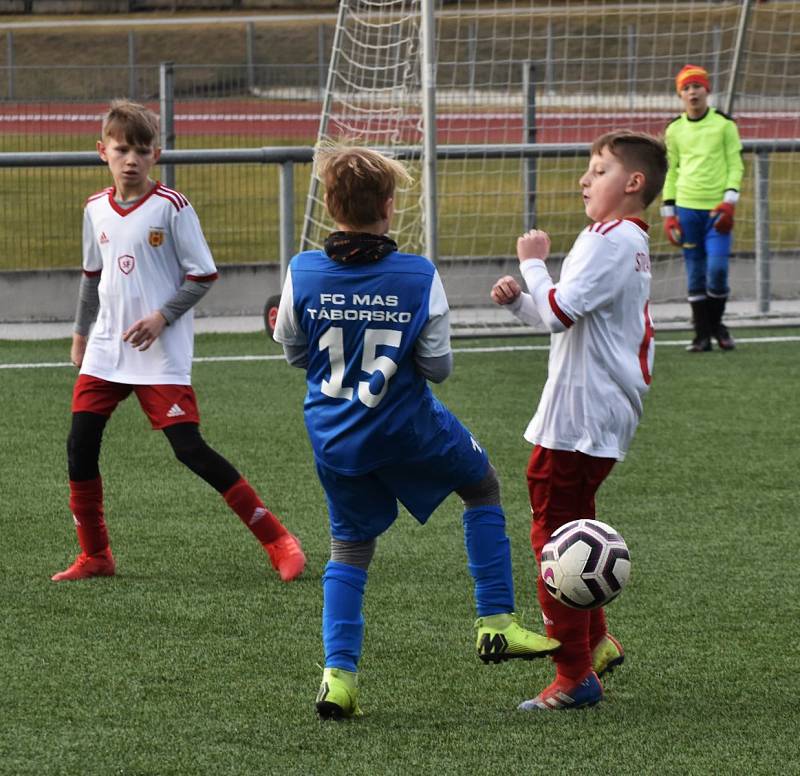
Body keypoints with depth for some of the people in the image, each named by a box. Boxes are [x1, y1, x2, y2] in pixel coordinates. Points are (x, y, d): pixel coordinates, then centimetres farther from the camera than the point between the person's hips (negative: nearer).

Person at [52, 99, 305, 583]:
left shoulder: (171, 207, -9)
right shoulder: (96, 210, 8)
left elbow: (203, 275, -7)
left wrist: (161, 317, -17)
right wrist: (81, 334, 26)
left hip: (162, 355, -6)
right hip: (106, 352, 6)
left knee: (190, 448, -11)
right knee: (80, 447, 0)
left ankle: (276, 539, -4)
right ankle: (95, 557, 14)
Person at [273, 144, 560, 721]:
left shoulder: (303, 274, -10)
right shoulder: (419, 277, -15)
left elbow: (295, 354, 4)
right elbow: (438, 367, -9)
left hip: (335, 437, 2)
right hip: (408, 429, -2)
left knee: (351, 546, 20)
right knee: (483, 485, 24)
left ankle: (339, 673, 5)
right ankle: (497, 625, 21)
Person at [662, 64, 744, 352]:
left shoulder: (724, 124, 3)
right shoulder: (675, 129, 9)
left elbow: (735, 165, 2)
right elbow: (670, 171, 15)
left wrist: (729, 201, -11)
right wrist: (668, 212, 8)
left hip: (717, 209, -2)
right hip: (686, 207, 2)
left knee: (718, 268, -11)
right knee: (695, 273, 2)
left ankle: (716, 325, 10)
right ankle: (702, 334, 8)